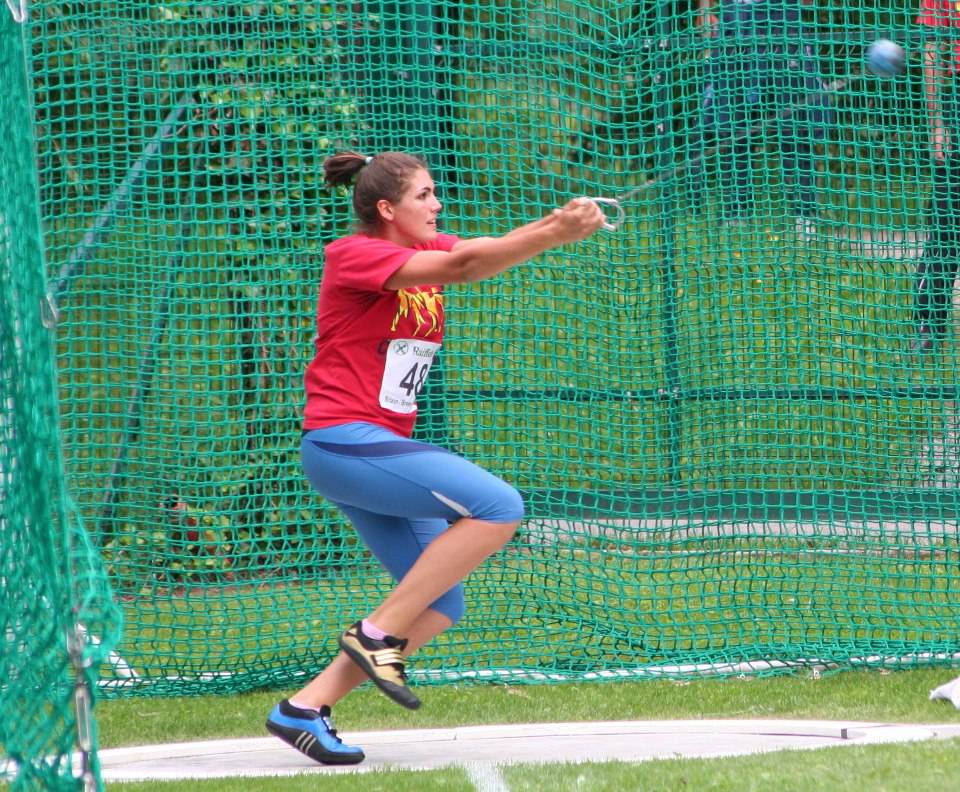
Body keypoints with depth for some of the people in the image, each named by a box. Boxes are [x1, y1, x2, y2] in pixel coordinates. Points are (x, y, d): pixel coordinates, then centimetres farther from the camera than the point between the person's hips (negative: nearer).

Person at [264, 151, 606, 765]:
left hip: (380, 448, 9)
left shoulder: (423, 251, 14)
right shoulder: (353, 255, -11)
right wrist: (554, 234, -32)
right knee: (498, 506, -20)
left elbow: (485, 253, -4)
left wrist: (555, 228, -24)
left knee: (441, 604, 6)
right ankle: (380, 634, -14)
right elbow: (461, 265, -24)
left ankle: (306, 708, 7)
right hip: (344, 442, -9)